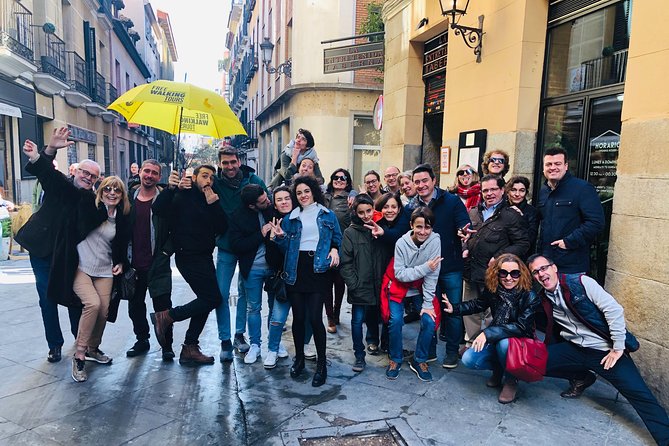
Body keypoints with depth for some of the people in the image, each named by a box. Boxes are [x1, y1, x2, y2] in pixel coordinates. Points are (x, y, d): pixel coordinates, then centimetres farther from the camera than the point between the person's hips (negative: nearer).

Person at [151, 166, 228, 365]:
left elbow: (222, 229, 2)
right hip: (188, 256, -8)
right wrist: (170, 188, -35)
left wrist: (214, 204, -9)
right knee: (213, 298, -11)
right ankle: (165, 316, 2)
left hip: (204, 257, 8)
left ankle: (190, 348, 19)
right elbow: (158, 209, -24)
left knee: (205, 300, 10)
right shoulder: (182, 196, -7)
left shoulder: (211, 200, 13)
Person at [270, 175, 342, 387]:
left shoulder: (328, 215, 9)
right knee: (298, 317, 7)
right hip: (296, 270, 2)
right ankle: (299, 359, 26)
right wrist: (281, 236, -8)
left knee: (315, 317, -7)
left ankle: (321, 364, 9)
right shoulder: (290, 218, 13)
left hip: (318, 269, -2)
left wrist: (334, 249, -7)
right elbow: (286, 248, 11)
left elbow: (337, 238, 13)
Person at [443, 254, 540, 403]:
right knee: (468, 359, -17)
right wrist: (454, 309, -4)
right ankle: (498, 368, 15)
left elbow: (521, 327, -31)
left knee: (504, 343, -38)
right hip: (496, 340, 4)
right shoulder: (492, 290, -9)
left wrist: (488, 333, -39)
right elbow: (477, 305, 10)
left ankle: (511, 380, -8)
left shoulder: (529, 296, -23)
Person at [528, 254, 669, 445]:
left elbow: (614, 309, -13)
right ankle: (581, 378, 11)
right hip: (574, 349, 4)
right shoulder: (542, 299, 1)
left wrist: (618, 348, -13)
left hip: (605, 350, -4)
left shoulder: (581, 282, -12)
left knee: (640, 394, -14)